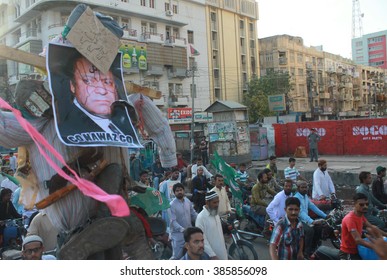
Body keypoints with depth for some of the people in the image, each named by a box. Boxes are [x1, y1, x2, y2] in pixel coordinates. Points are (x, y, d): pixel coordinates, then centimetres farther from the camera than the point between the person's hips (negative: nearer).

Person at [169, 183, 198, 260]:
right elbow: (173, 221, -23)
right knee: (177, 256, 1)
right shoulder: (172, 205, -17)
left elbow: (194, 214, 9)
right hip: (178, 234, -6)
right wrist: (183, 229, -35)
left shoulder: (188, 201, 1)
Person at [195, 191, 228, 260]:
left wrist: (225, 252, 16)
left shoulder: (216, 215, 7)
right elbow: (202, 239, -21)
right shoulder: (201, 217, -19)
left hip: (221, 254, 8)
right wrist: (212, 255, -23)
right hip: (211, 256, -8)